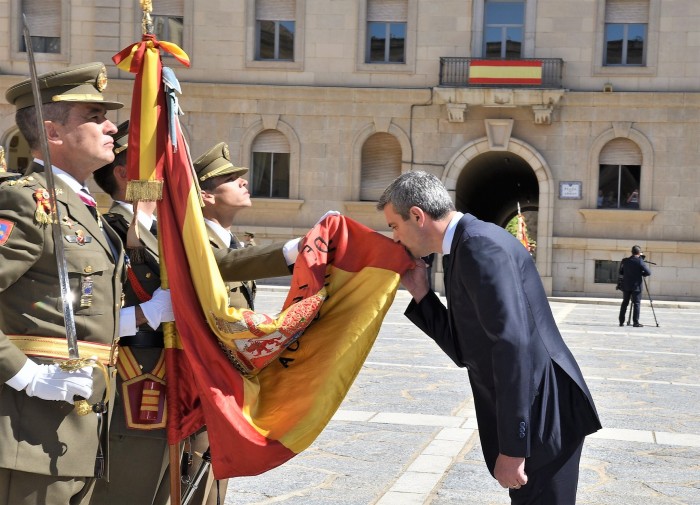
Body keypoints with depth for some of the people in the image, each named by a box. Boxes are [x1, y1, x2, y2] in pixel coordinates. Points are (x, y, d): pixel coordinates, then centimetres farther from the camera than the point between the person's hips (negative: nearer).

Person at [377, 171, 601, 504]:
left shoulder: (479, 246, -18)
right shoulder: (468, 249, 14)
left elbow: (514, 347, -25)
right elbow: (465, 351, 15)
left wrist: (512, 448, -25)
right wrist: (420, 292, 7)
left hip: (541, 418, -10)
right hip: (528, 416, 10)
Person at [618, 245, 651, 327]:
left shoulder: (625, 261, 4)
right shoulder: (640, 261, -10)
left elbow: (620, 273, 12)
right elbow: (648, 272, -11)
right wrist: (642, 274, 6)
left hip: (626, 286, 4)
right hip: (636, 286, -4)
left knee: (625, 302, 11)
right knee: (637, 303, 1)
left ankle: (621, 321, 10)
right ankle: (635, 322, -3)